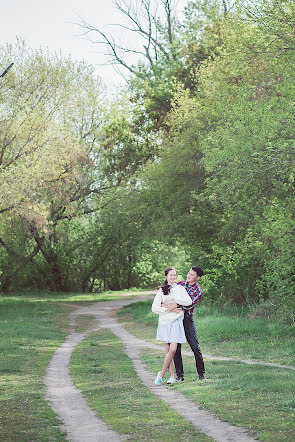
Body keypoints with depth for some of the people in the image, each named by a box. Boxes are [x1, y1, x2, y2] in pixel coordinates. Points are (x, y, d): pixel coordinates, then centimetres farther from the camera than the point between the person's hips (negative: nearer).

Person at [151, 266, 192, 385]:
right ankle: (172, 376, 4)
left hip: (176, 321, -1)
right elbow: (154, 308, 0)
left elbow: (188, 301, -8)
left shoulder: (180, 288, 8)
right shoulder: (161, 290, 8)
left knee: (173, 349, -12)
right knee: (168, 350, -1)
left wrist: (173, 298, -15)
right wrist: (169, 310, -9)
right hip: (164, 321, 1)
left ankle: (161, 374, -1)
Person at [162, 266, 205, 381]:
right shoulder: (180, 284, 10)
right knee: (176, 348, 1)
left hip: (187, 319, -3)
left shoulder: (198, 291, -2)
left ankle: (201, 374, 7)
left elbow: (189, 305, -16)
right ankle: (179, 375, 7)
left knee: (195, 347, -5)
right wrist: (163, 303, -12)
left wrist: (177, 305, -32)